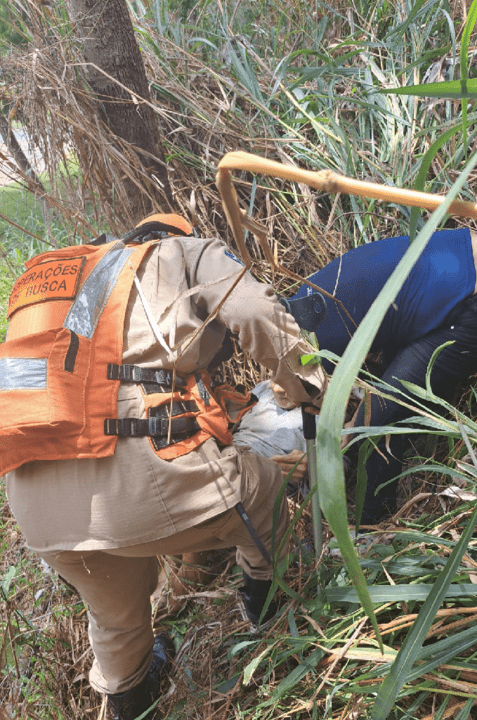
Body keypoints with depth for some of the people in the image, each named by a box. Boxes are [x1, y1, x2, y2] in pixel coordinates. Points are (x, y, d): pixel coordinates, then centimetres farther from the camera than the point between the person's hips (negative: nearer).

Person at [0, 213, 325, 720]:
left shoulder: (57, 278, 32)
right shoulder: (191, 254, 16)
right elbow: (259, 317, -2)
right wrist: (307, 389, 14)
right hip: (142, 480, -6)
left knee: (114, 615, 36)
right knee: (262, 486, 26)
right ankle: (270, 595, 48)